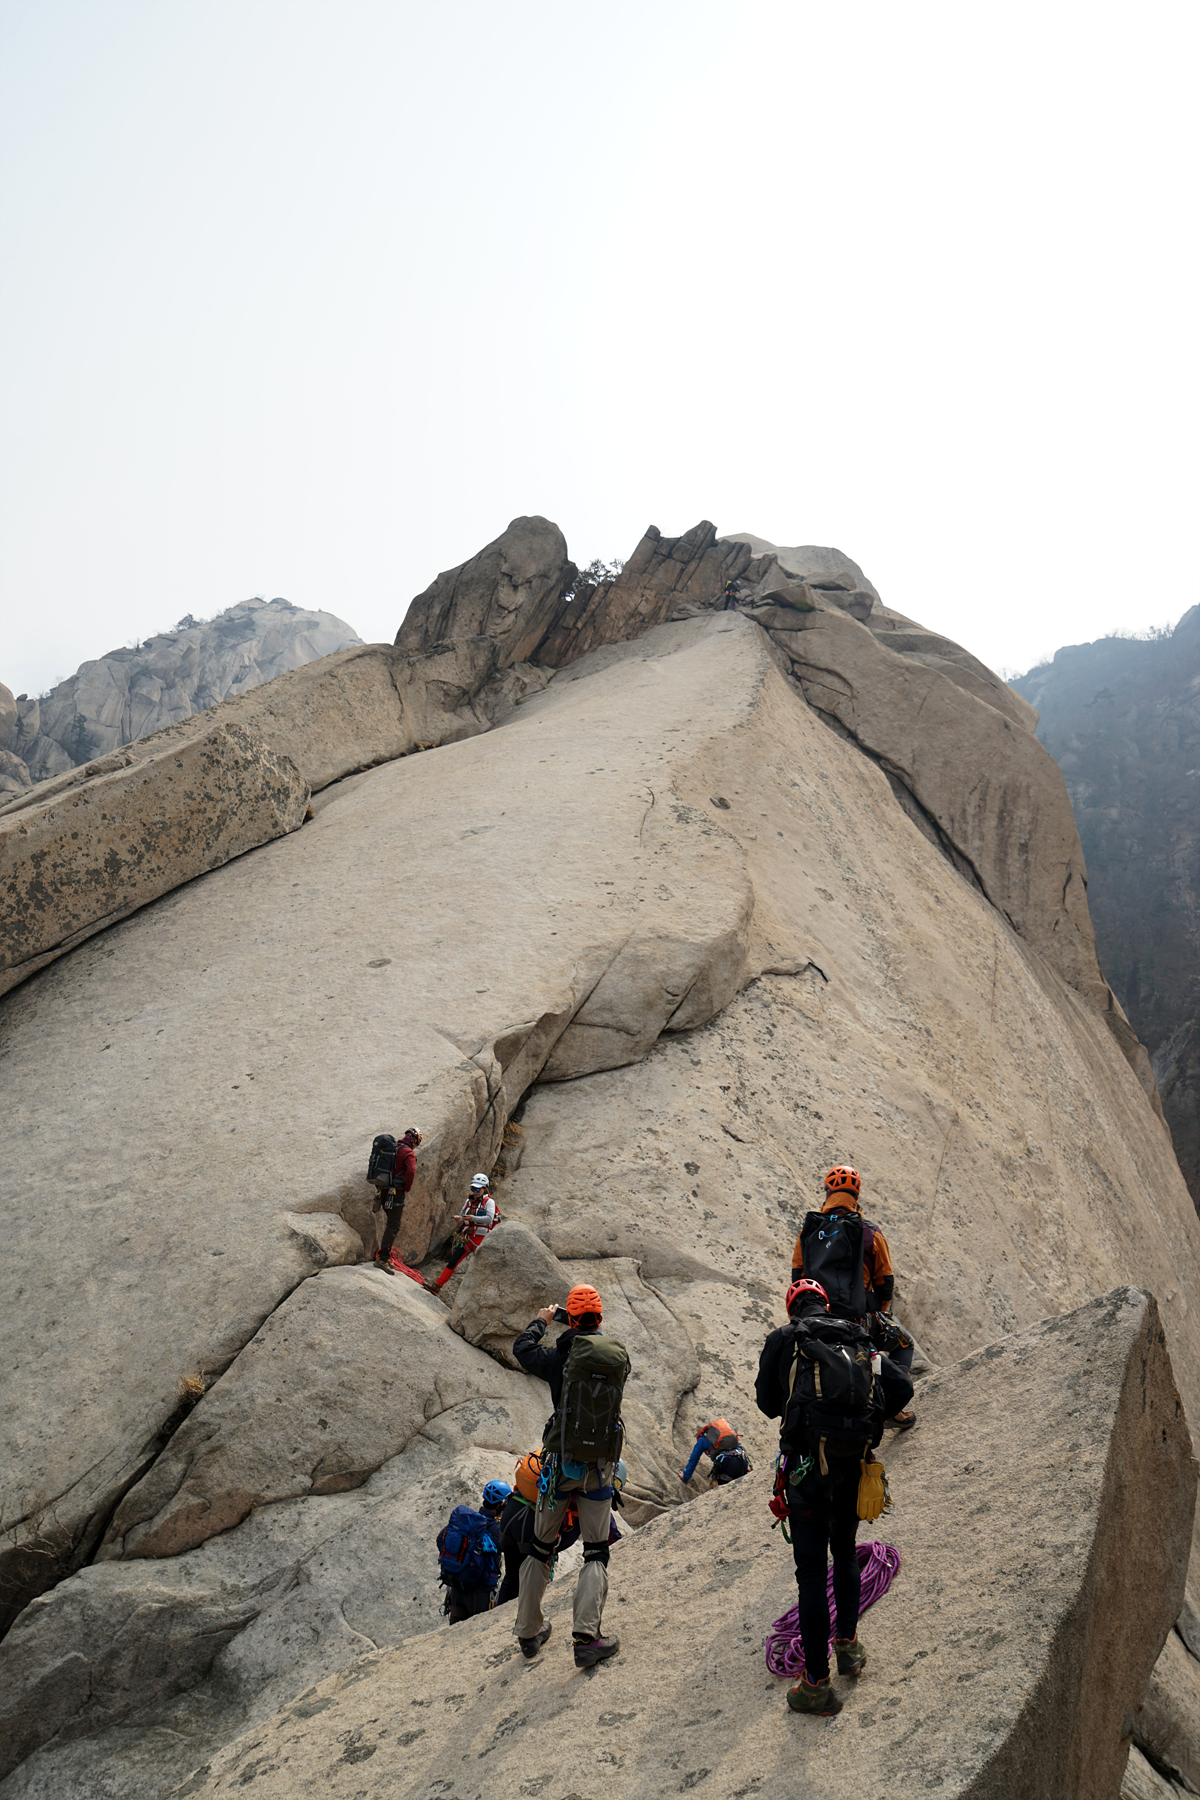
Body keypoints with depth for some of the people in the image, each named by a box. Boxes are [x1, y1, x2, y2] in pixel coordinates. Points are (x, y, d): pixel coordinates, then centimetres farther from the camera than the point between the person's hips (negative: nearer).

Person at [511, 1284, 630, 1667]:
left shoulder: (560, 1358, -11)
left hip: (561, 1463, -1)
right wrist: (582, 1335, 27)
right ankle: (587, 1636, -7)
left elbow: (522, 1349, 5)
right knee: (596, 1553, 7)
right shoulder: (619, 1358, -3)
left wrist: (541, 1321, 21)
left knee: (540, 1548, 15)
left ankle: (528, 1632, 24)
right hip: (601, 1467, 1)